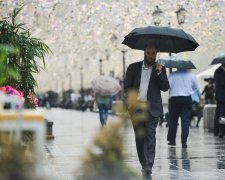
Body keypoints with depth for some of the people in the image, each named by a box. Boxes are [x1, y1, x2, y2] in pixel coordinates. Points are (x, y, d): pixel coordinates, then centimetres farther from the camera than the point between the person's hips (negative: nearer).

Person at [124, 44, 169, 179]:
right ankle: (144, 165, 20)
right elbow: (127, 87, 7)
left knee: (150, 136, -12)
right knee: (139, 138, 7)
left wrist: (159, 73, -12)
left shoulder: (160, 69, 9)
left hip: (152, 109, -2)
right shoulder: (134, 67, 11)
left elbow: (165, 88, 1)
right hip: (136, 108, 2)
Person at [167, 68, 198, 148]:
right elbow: (195, 87, 9)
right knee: (185, 121, 1)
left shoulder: (172, 74, -6)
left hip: (174, 98, 0)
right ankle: (184, 141, -6)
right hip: (187, 99, 1)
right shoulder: (191, 75, 0)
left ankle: (172, 140, 18)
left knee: (173, 120, 12)